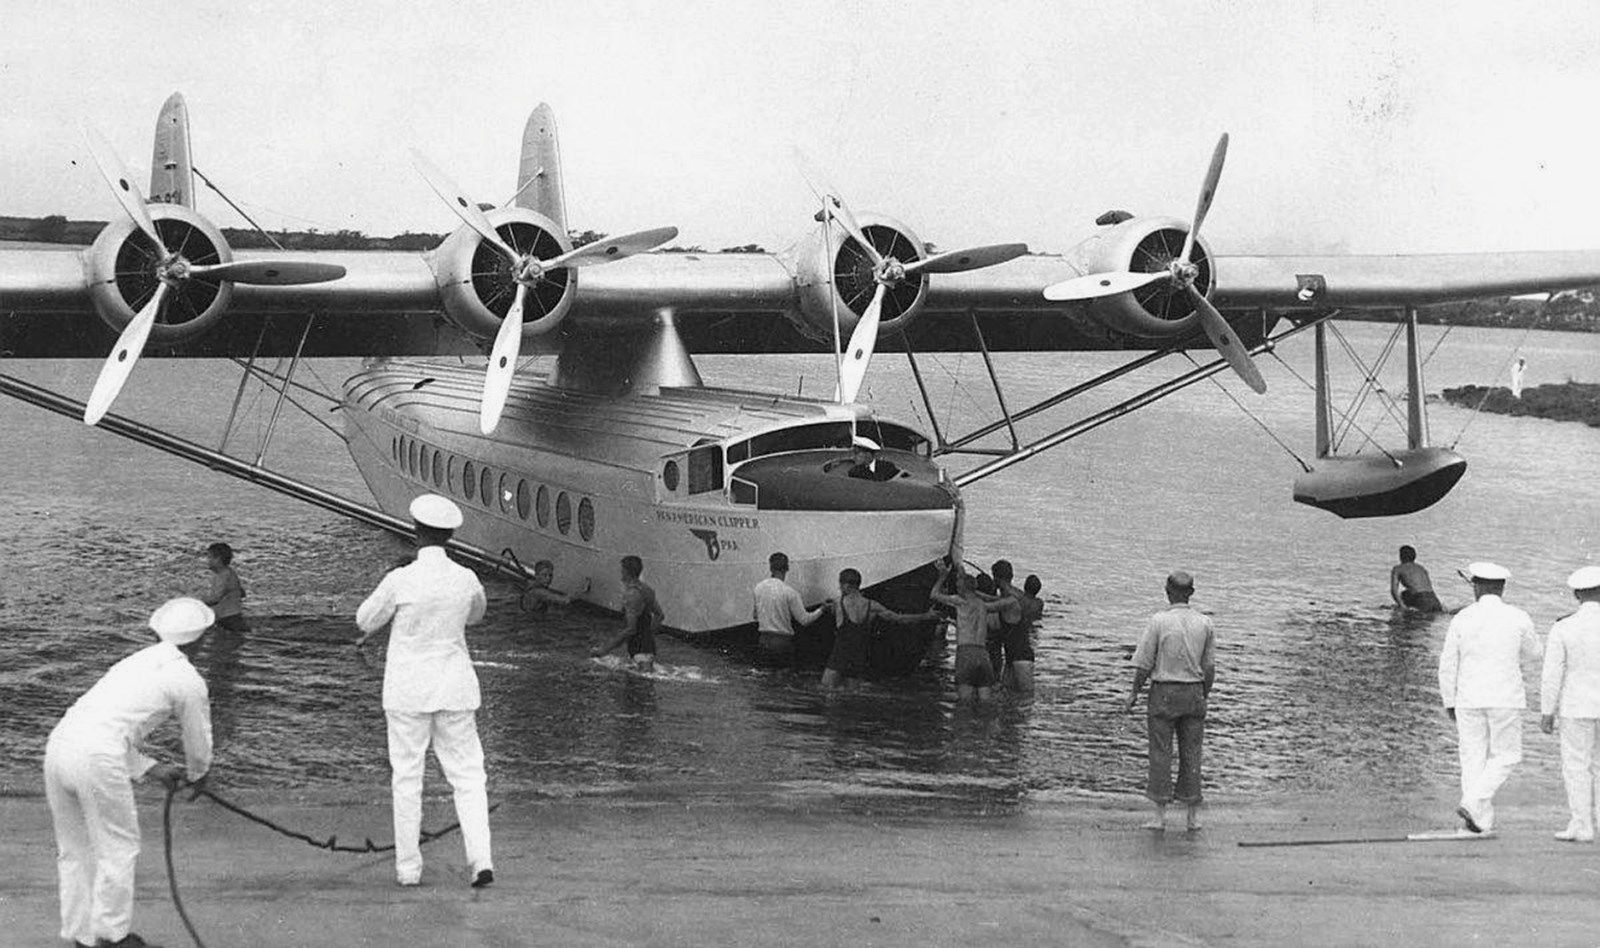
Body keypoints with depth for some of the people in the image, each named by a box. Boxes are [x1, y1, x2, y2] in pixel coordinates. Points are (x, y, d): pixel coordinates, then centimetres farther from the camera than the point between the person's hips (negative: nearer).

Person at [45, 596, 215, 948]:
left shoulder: (136, 662, 27)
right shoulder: (189, 681, 4)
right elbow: (198, 747, 16)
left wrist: (153, 770, 34)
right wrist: (196, 776, 38)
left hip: (59, 743, 8)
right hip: (98, 760, -8)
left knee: (75, 850, 18)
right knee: (118, 848, 9)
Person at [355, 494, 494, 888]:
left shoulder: (401, 581, -15)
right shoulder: (466, 579, -4)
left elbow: (366, 619, 1)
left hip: (408, 690, -2)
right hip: (455, 689, 2)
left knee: (407, 777, 8)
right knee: (467, 775, 6)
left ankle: (408, 868, 12)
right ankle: (481, 860, -6)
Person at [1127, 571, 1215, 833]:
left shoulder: (1159, 621, -10)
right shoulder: (1205, 623, 0)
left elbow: (1144, 663, -8)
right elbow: (1210, 666, 3)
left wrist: (1134, 693, 3)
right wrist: (1205, 695, 15)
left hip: (1164, 692, -3)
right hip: (1194, 692, 3)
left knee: (1161, 753, 2)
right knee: (1191, 754, 9)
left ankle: (1160, 815, 3)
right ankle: (1193, 816, 13)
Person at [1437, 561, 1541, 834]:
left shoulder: (1462, 619, -2)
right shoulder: (1518, 618, -3)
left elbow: (1447, 665, 1)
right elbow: (1532, 653, 14)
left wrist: (1449, 703, 11)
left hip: (1469, 699, 2)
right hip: (1506, 699, -1)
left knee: (1473, 758, 10)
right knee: (1506, 756, 9)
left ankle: (1482, 820, 9)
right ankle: (1473, 802, -10)